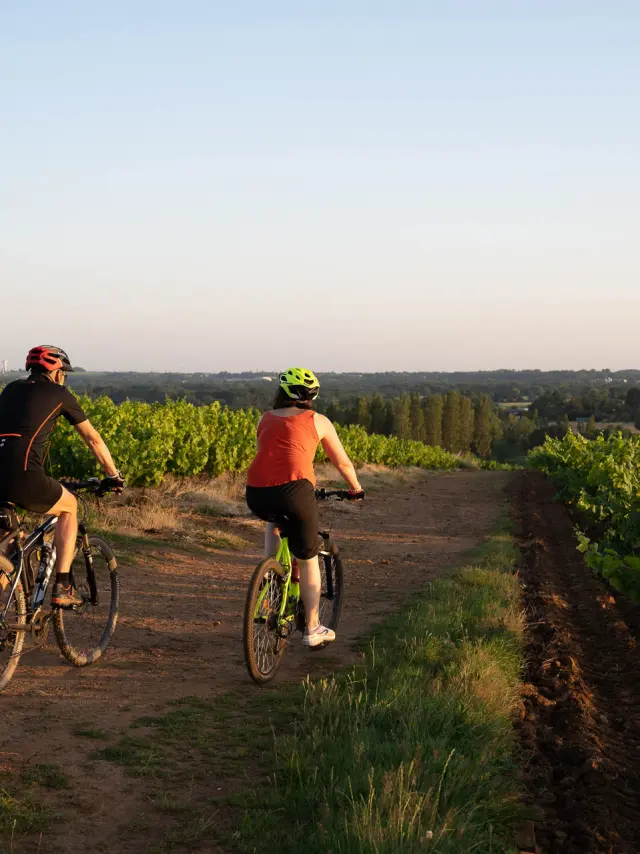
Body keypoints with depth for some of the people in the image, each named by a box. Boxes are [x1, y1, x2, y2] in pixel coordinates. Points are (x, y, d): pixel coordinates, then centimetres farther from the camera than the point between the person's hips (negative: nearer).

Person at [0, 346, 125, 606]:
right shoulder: (59, 394, 14)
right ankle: (62, 587, 17)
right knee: (69, 506, 24)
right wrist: (114, 476, 33)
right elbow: (93, 438, 20)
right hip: (23, 477, -4)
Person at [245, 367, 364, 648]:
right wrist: (356, 489, 43)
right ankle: (313, 629, 19)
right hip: (294, 490, -3)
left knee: (274, 519, 39)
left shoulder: (265, 420, 24)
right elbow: (342, 462, 25)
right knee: (308, 559, 15)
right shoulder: (318, 421, 16)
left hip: (257, 494, 3)